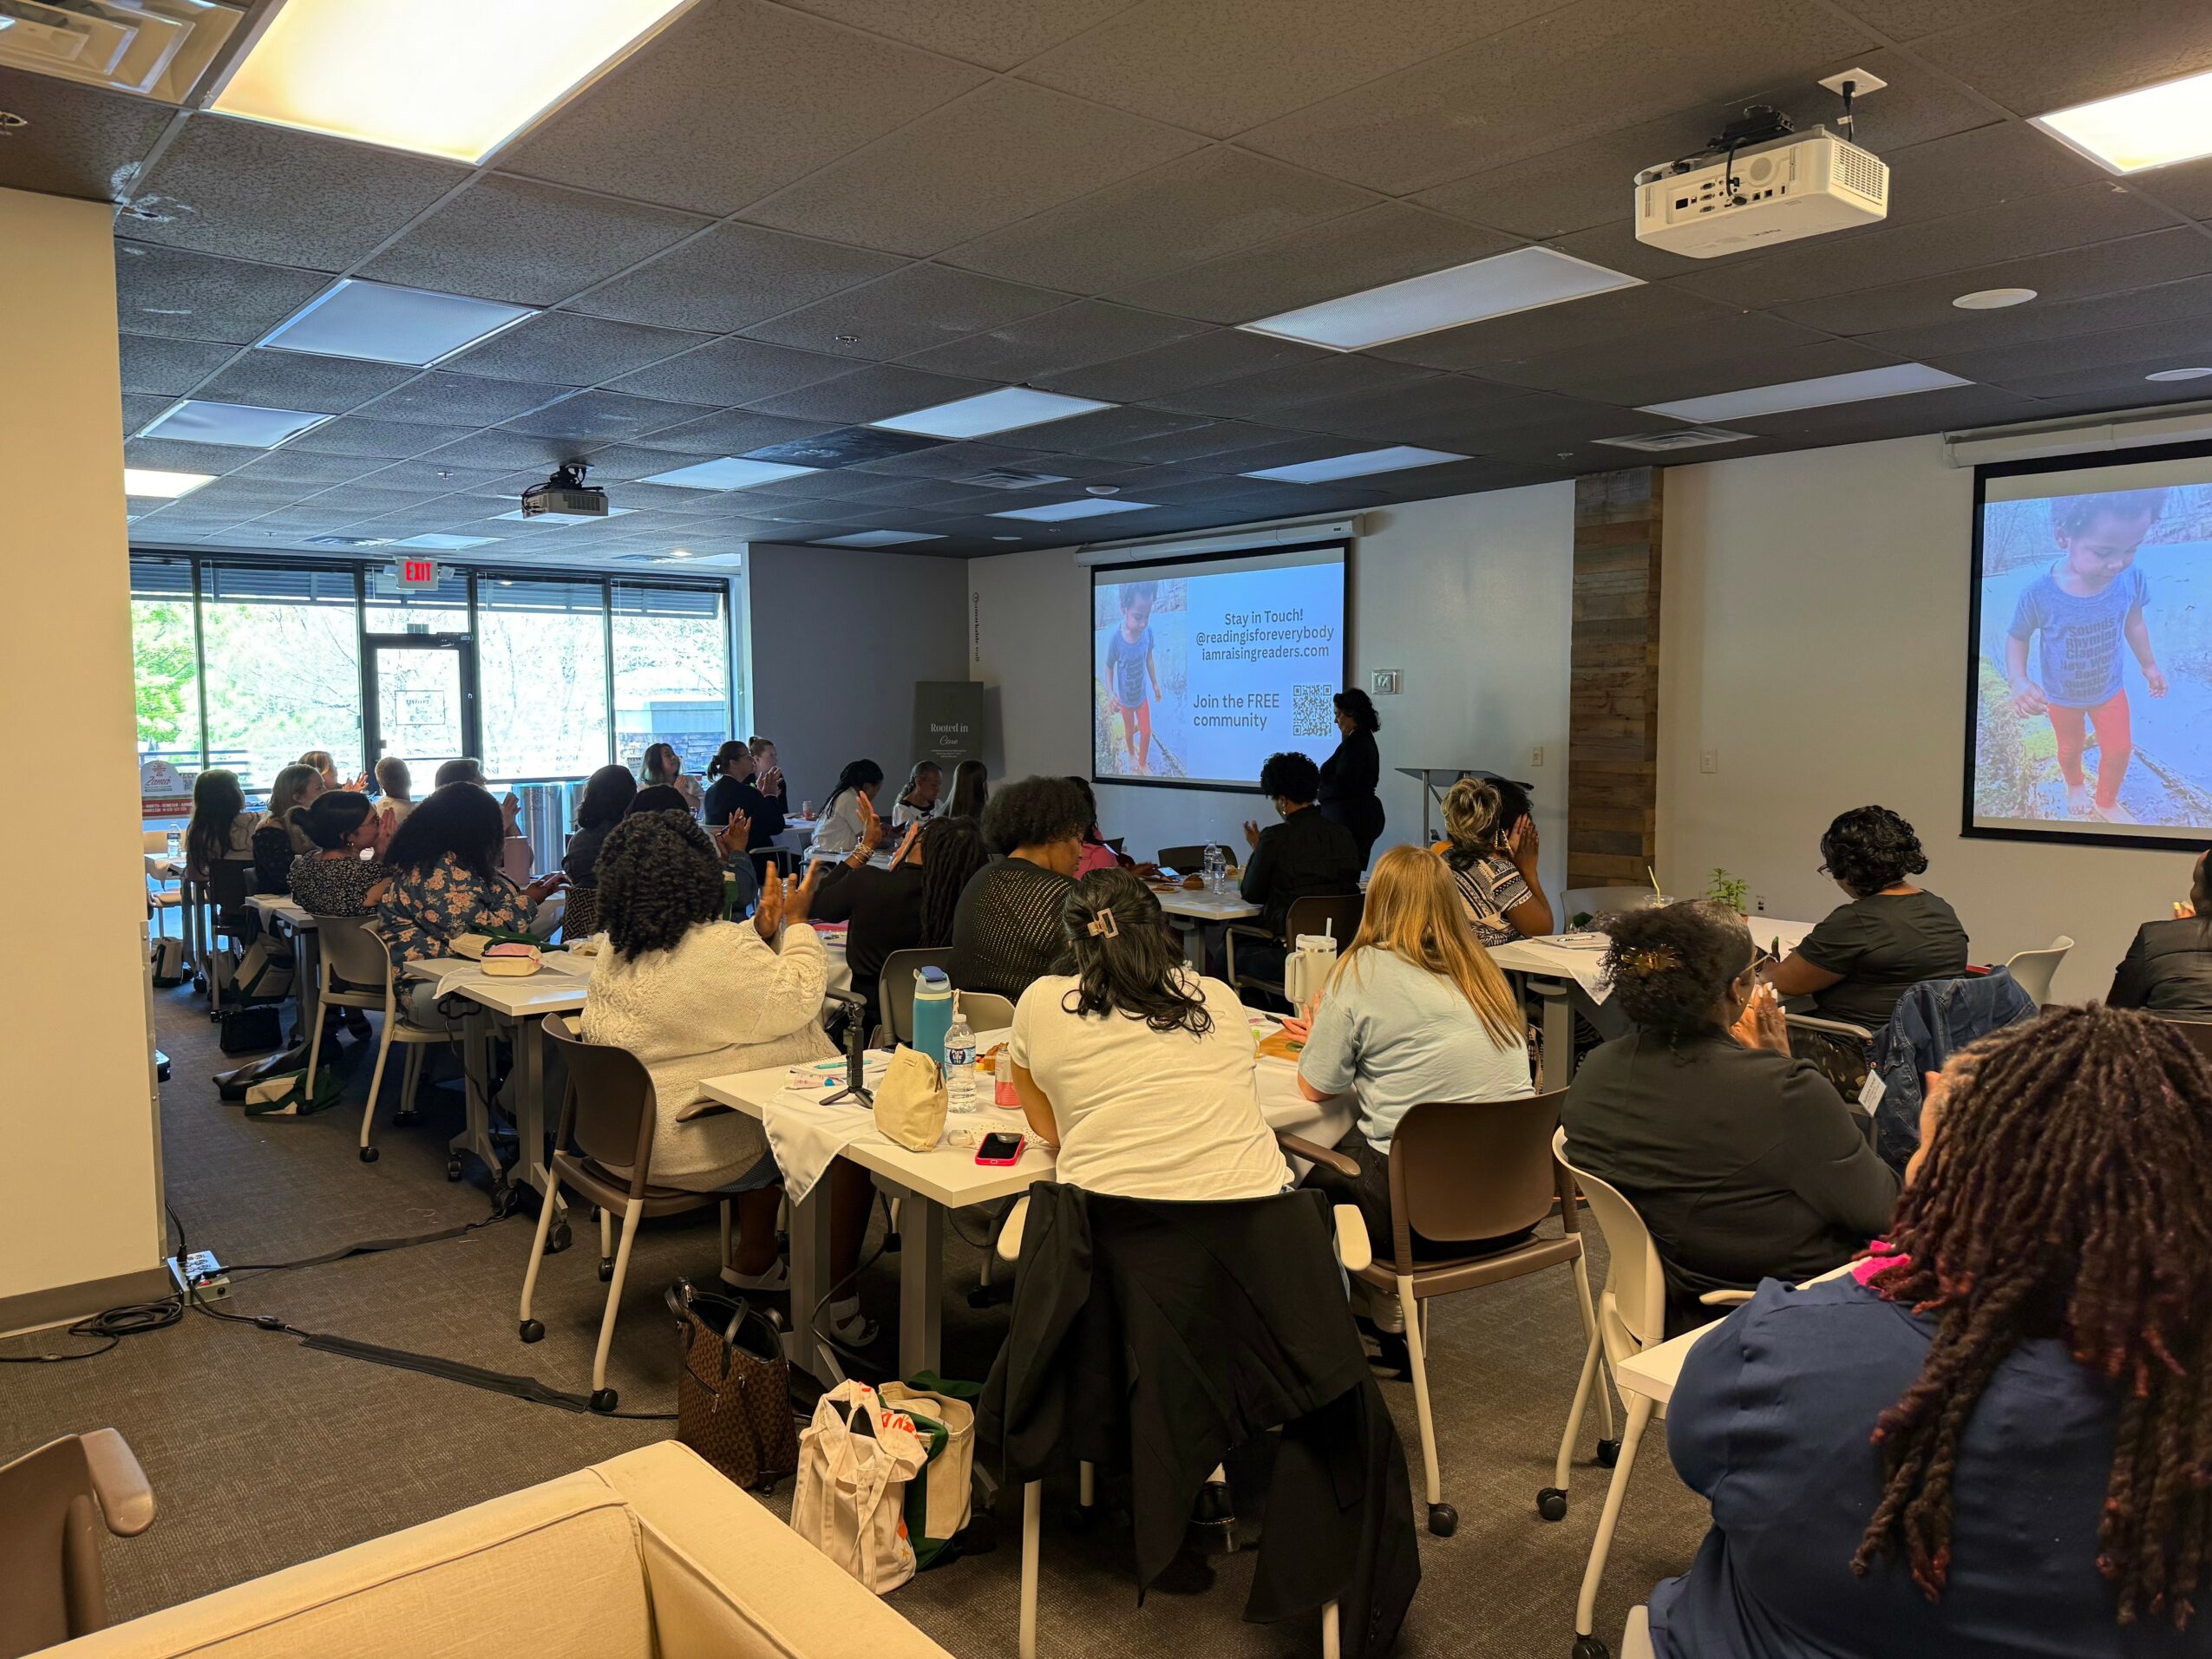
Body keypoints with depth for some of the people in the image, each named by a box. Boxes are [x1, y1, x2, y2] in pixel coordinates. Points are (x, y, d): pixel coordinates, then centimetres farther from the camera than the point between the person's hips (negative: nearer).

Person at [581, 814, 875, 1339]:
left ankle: (755, 1263, 37)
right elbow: (797, 998, -14)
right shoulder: (716, 949, -26)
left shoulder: (614, 955, 3)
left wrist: (763, 934, 5)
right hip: (690, 1146, -9)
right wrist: (796, 923, -3)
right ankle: (839, 1298, 10)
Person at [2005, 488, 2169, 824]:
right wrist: (2018, 680, -34)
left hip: (2111, 689, 2)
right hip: (2062, 697, -2)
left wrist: (2149, 665, 9)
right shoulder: (2038, 594, -36)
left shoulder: (2132, 579, -27)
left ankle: (2106, 802, 49)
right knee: (2071, 748, 24)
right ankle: (2075, 785, 58)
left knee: (2120, 748, 19)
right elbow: (2017, 638, -18)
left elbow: (2134, 623, -5)